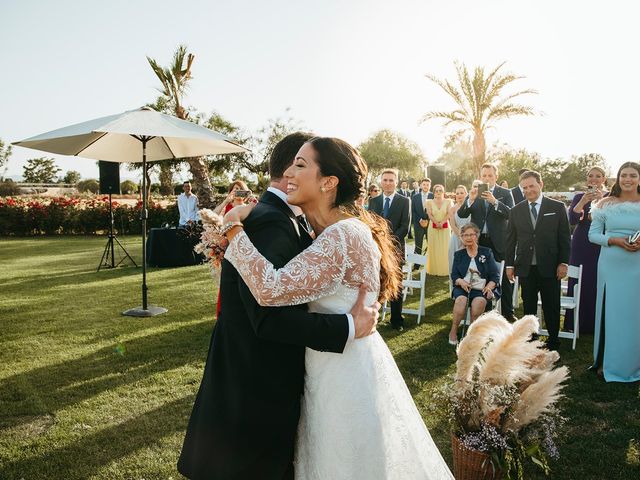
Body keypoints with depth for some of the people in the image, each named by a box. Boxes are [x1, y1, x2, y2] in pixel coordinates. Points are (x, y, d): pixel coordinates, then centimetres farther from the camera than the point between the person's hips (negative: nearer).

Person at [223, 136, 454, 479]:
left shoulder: (344, 235, -26)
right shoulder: (332, 232, 4)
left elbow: (272, 288, -34)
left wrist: (234, 231, -21)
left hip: (347, 374, -9)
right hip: (333, 370, 9)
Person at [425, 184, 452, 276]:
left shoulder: (447, 201, 4)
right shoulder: (430, 202, 4)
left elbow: (449, 214, -5)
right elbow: (429, 214, -4)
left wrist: (442, 223, -18)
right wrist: (437, 223, -16)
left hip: (445, 227, 0)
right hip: (433, 227, 0)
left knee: (445, 248, 1)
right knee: (434, 248, 1)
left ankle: (445, 270, 9)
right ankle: (434, 270, 8)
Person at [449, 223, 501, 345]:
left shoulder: (487, 252, 13)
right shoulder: (458, 254, 18)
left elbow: (495, 274, 5)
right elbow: (454, 275, 8)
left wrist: (489, 286, -15)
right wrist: (460, 281, -15)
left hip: (481, 289, -1)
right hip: (462, 288, 1)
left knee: (480, 301, -34)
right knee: (461, 299, -33)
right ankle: (453, 332, -20)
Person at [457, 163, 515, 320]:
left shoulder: (505, 193, 1)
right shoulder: (473, 193, 5)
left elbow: (511, 214, -13)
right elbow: (461, 214, -5)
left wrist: (494, 201, -27)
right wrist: (470, 199, -22)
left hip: (499, 242, -1)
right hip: (479, 241, 1)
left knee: (505, 279, 3)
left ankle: (508, 312, 15)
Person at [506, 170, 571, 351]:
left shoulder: (557, 207, 0)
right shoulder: (516, 211, 6)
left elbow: (565, 237, 0)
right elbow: (510, 240, 8)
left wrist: (563, 263, -4)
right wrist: (509, 264, 6)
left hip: (550, 267, -2)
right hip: (525, 268, 2)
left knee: (551, 307, 7)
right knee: (529, 306, 11)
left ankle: (553, 341, 22)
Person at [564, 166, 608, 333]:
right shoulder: (579, 197, 6)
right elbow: (572, 220, -8)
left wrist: (601, 200, -22)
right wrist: (583, 201, -20)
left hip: (602, 246, -1)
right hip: (581, 246, 1)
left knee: (598, 284, 2)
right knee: (578, 282, 4)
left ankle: (596, 324, 17)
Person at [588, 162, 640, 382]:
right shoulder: (606, 204, 3)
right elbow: (593, 234, 2)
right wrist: (615, 241, -14)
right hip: (610, 266, 0)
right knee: (609, 312, 7)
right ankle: (606, 362, 21)